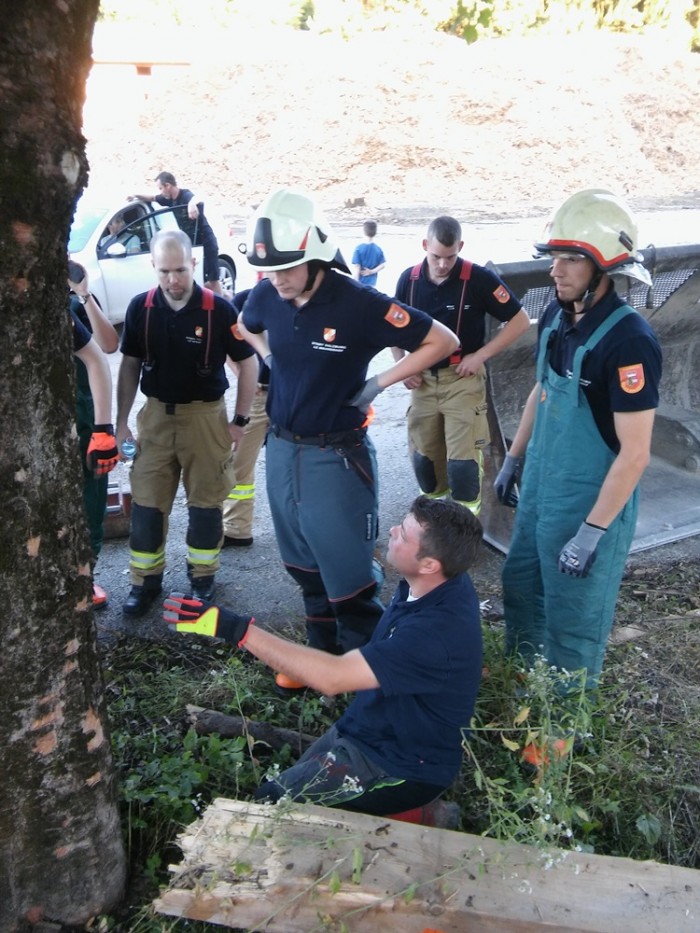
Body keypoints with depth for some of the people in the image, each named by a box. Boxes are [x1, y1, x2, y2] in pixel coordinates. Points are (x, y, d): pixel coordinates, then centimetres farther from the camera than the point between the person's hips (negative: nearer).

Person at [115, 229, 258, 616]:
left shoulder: (218, 309, -13)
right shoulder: (140, 308, -4)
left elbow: (248, 363, -4)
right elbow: (130, 365, 6)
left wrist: (239, 420, -4)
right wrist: (121, 422, 3)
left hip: (205, 415, -2)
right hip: (155, 414, 3)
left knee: (205, 501, 9)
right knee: (146, 502, 7)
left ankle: (202, 576, 27)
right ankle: (145, 580, 23)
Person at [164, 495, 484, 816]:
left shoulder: (440, 630, -36)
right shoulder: (433, 583, -7)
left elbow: (332, 677, -37)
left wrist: (237, 629, -37)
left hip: (403, 771, -8)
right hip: (367, 730, 9)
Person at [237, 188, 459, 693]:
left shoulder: (359, 304, -21)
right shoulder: (266, 296, -4)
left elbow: (442, 340, -13)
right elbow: (247, 326, 23)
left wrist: (377, 384, -13)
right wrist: (272, 362, 6)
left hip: (336, 457, -6)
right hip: (281, 449, 6)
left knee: (348, 575, 1)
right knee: (304, 567, 20)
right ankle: (323, 653, 39)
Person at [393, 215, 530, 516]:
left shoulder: (479, 279, -13)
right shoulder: (409, 279, -1)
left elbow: (520, 320, -8)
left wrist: (480, 355, -13)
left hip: (462, 378, -4)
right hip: (423, 379, 4)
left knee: (462, 454, -3)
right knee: (423, 451, 12)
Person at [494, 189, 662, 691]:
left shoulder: (629, 340, -24)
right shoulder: (556, 317, 0)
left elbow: (635, 452, -23)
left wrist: (592, 532, -22)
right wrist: (514, 459, 18)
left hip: (590, 502, -8)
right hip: (539, 487, 8)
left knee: (572, 622, 8)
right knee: (519, 588, 22)